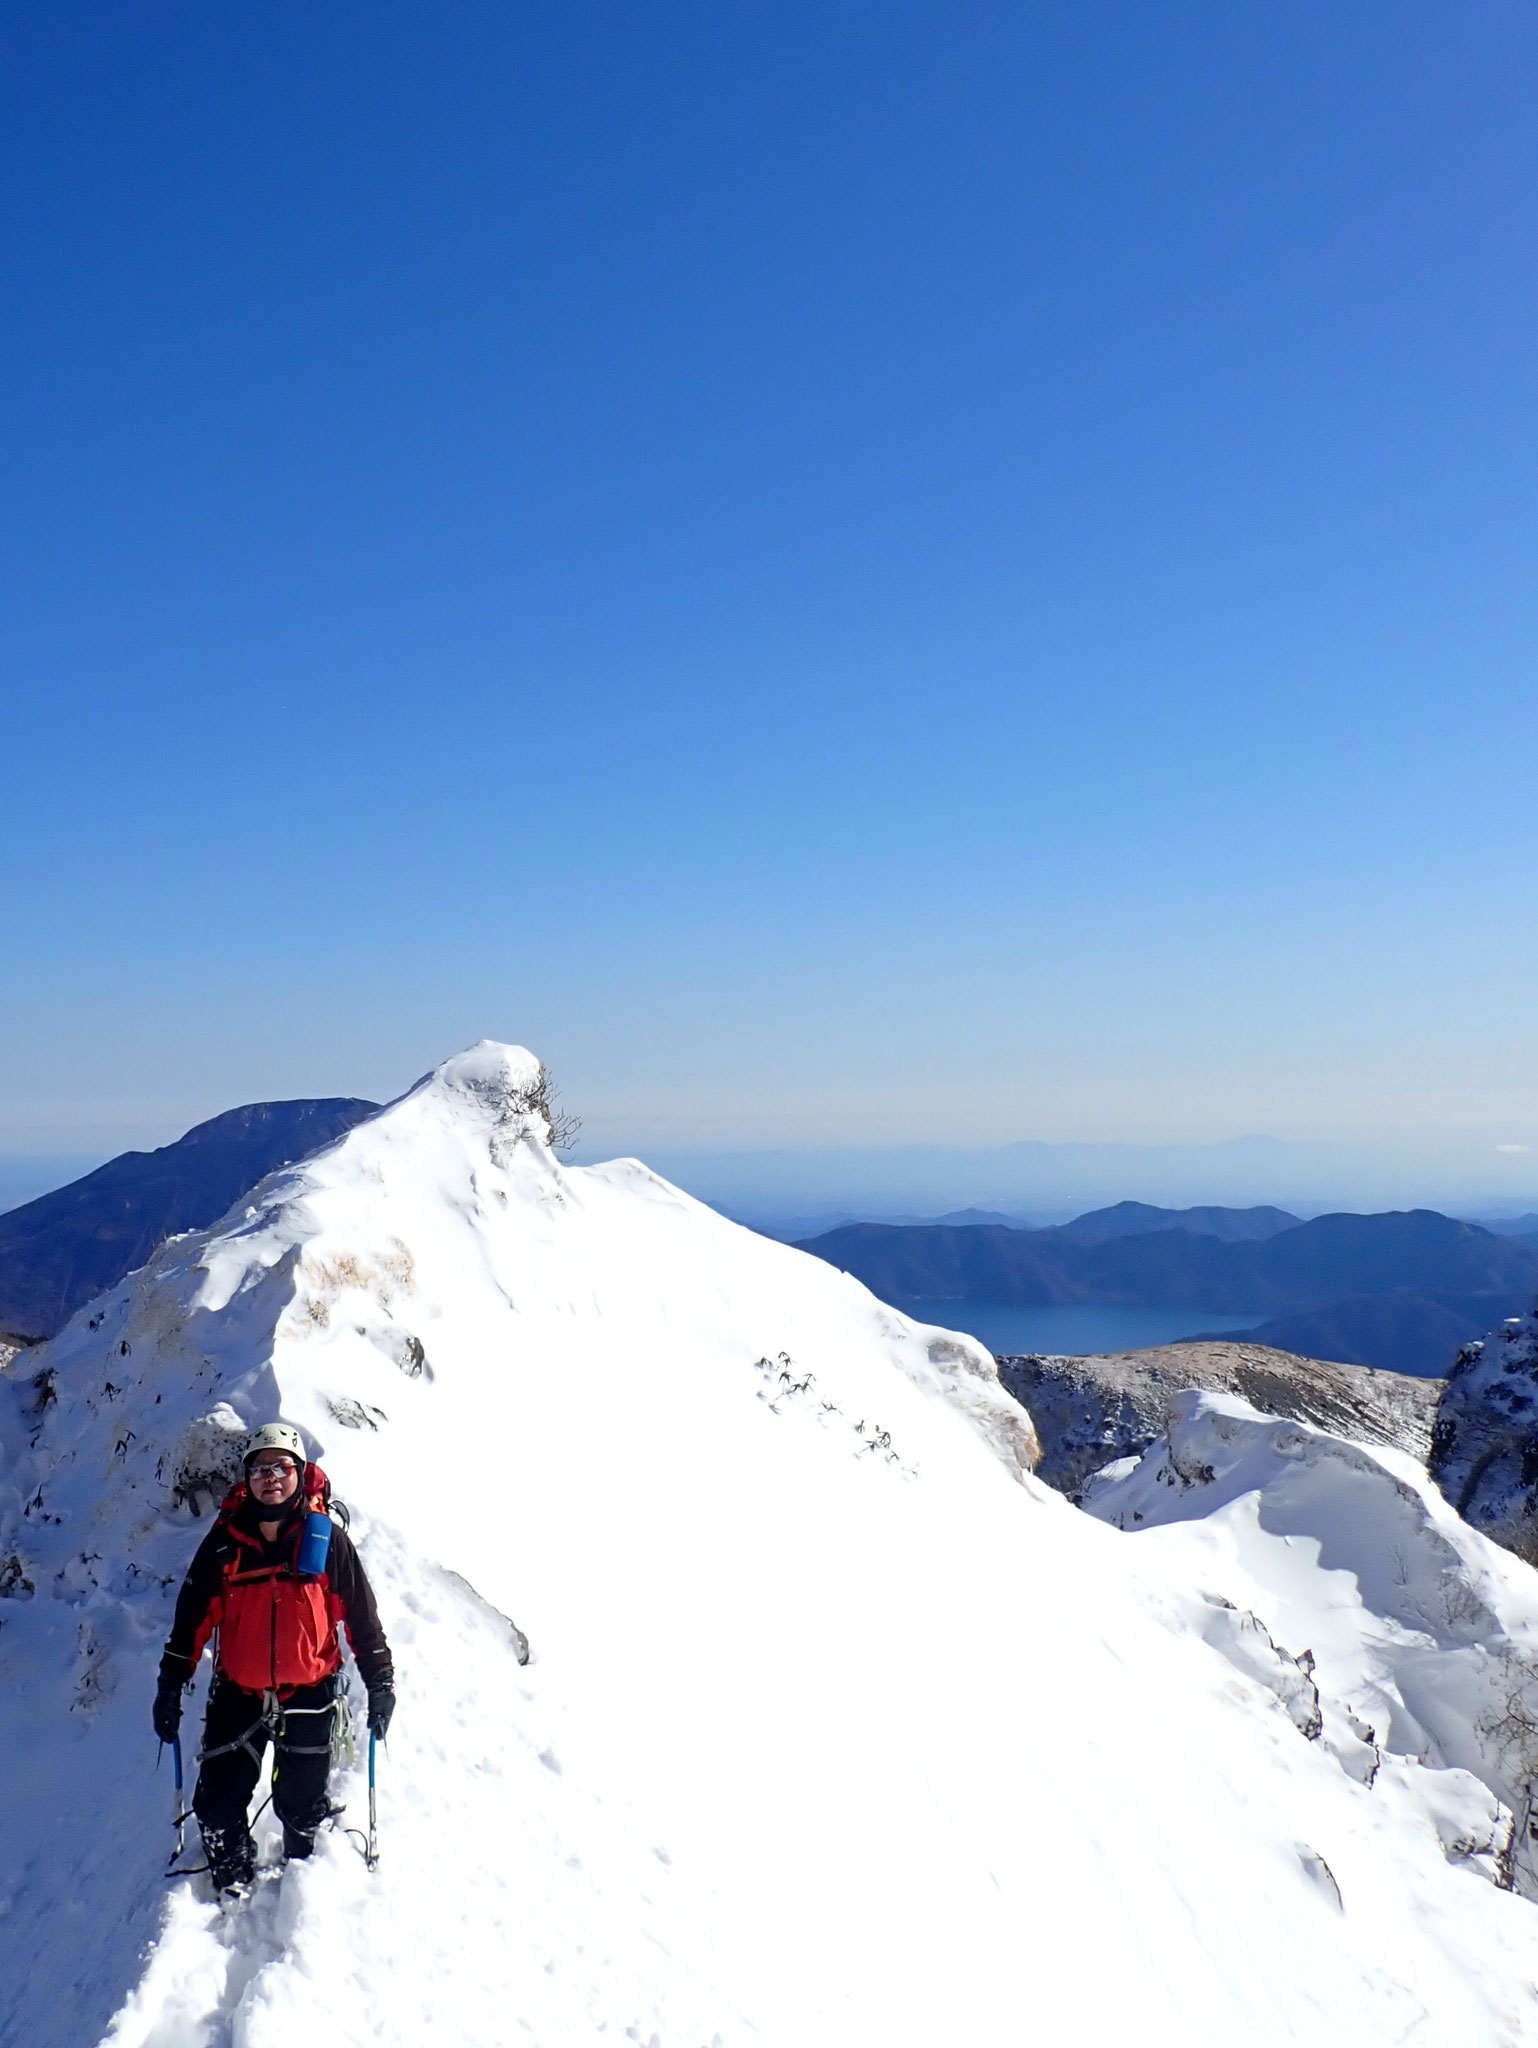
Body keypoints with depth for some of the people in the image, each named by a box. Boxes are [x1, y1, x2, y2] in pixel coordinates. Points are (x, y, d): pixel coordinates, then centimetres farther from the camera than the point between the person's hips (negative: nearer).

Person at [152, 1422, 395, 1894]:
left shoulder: (326, 1539, -8)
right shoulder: (224, 1542, -5)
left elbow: (361, 1614, -2)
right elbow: (192, 1616, 4)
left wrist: (380, 1680, -3)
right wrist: (171, 1685, 4)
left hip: (309, 1693, -1)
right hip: (238, 1692, 1)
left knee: (301, 1803, 9)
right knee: (219, 1804, 2)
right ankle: (231, 1883, 28)